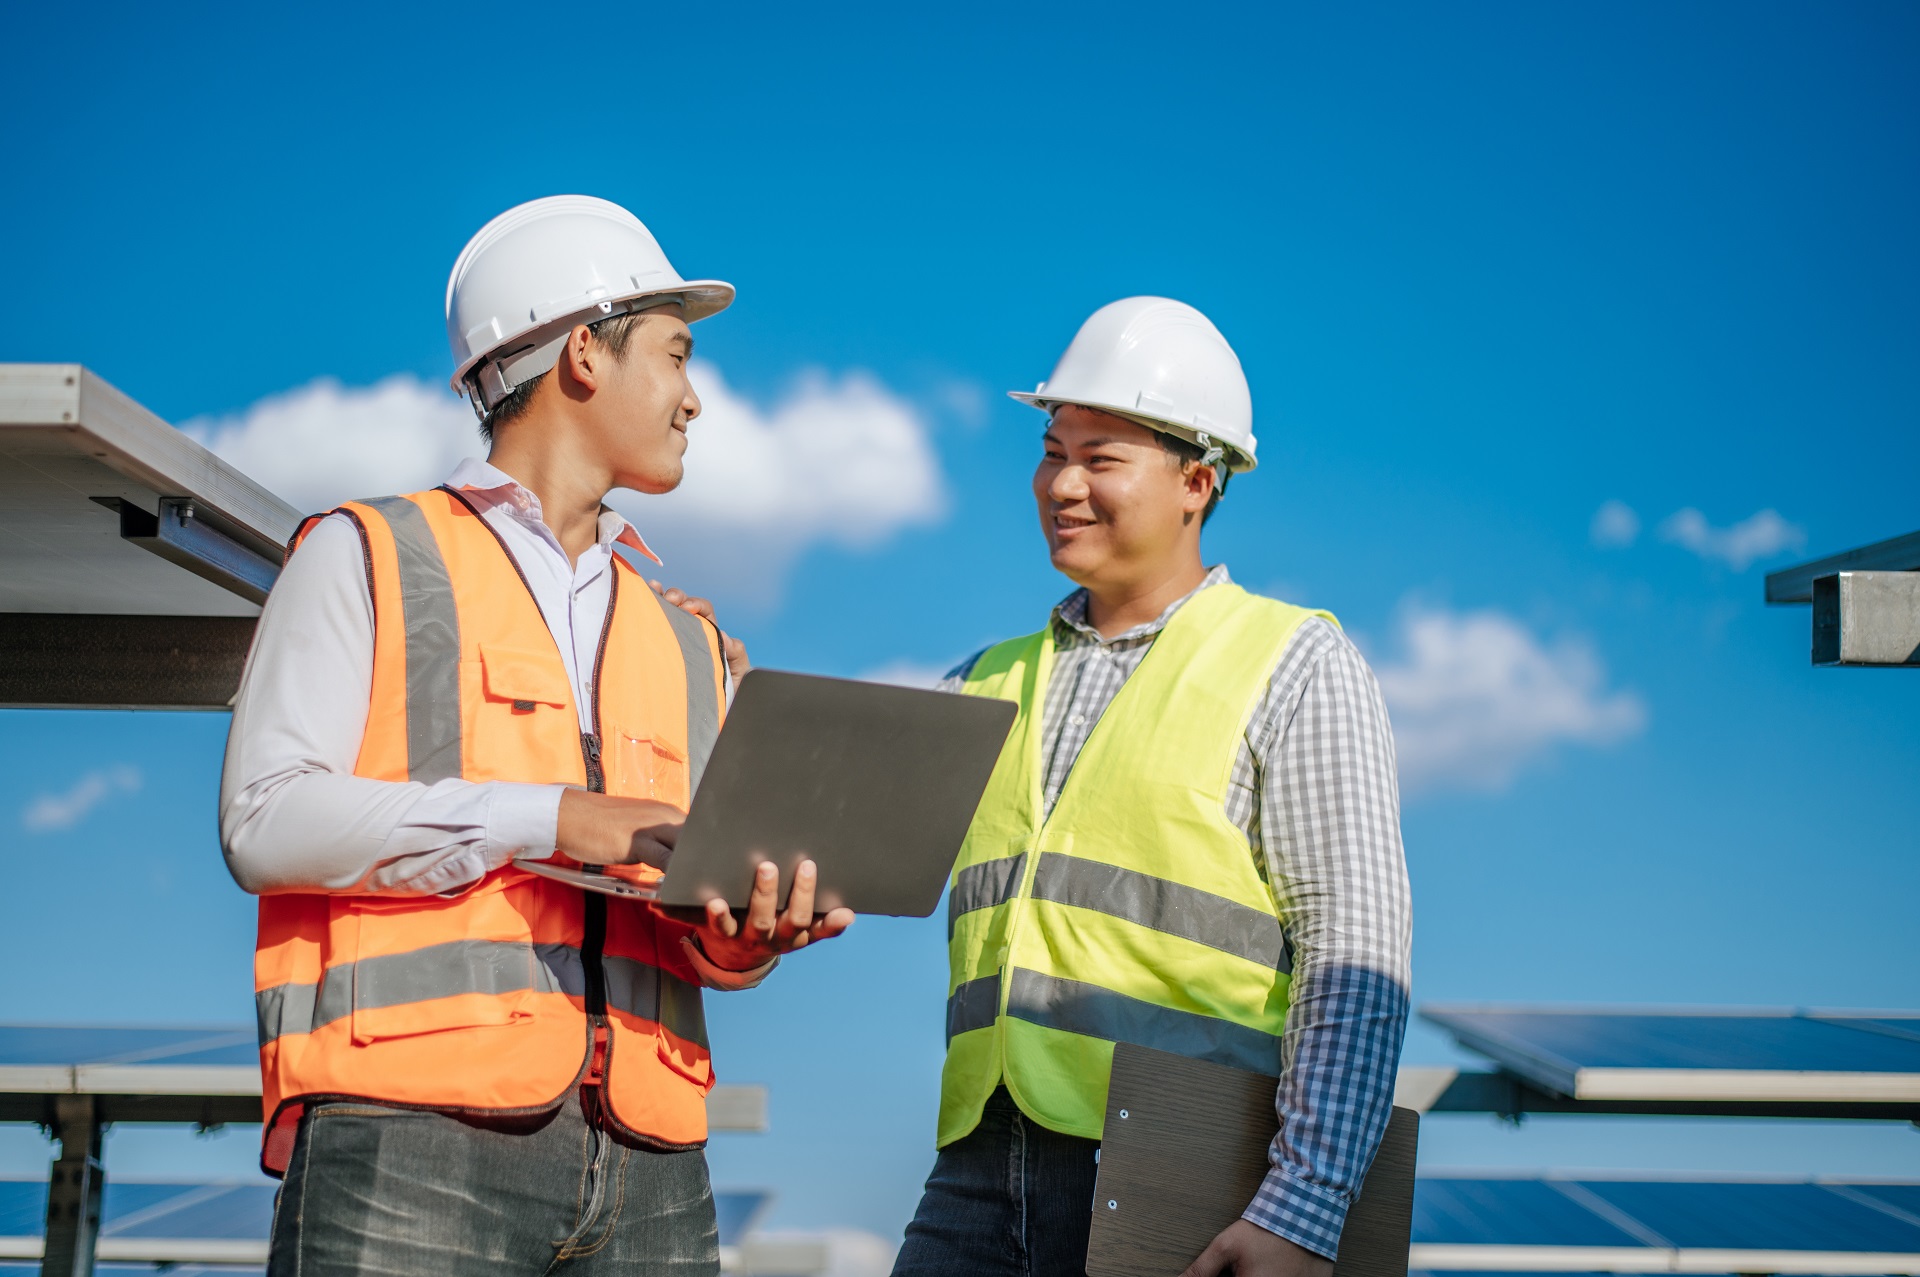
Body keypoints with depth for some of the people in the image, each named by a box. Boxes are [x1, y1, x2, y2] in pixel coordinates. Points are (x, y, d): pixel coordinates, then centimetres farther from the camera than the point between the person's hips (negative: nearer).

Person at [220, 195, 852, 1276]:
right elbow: (266, 820, -4)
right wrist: (548, 819, -11)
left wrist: (743, 939, -4)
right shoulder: (369, 556, 9)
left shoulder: (686, 639, 24)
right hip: (417, 1142, -4)